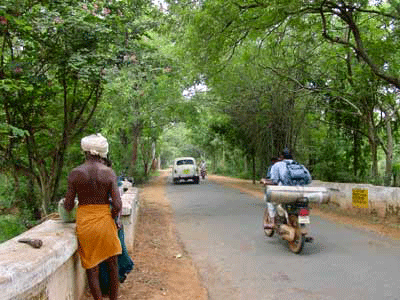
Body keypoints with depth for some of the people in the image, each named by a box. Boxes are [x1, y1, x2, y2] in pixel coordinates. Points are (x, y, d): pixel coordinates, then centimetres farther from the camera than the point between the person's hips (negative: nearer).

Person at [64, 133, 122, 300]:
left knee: (91, 268, 12)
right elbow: (117, 205, -13)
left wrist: (65, 204, 19)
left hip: (84, 223, 0)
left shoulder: (75, 173, -7)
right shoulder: (109, 173, -8)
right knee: (112, 264, 19)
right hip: (104, 221, 0)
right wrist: (111, 217, 7)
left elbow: (68, 206, -4)